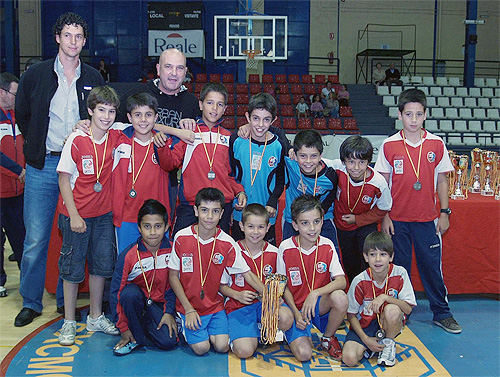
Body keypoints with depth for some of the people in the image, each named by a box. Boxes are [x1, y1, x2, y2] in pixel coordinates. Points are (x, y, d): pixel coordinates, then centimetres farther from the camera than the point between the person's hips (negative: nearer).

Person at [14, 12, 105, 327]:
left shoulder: (93, 78, 8)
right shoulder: (36, 75, 4)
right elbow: (22, 116, 14)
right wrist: (38, 145, 9)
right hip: (43, 167, -1)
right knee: (36, 238, 1)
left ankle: (66, 300, 22)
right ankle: (31, 303, 17)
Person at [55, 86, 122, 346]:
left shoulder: (115, 138, -2)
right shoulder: (77, 140, -12)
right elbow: (64, 179, -10)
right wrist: (74, 215, -14)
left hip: (104, 213, 4)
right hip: (76, 213, -4)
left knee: (101, 264, 12)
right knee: (73, 267, 6)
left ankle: (96, 317, 29)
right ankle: (69, 322, 19)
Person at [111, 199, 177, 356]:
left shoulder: (172, 251, -9)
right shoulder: (129, 255, -16)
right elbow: (116, 292, -11)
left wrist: (169, 312, -6)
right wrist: (124, 328, -11)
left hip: (160, 303, 1)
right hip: (137, 300, -1)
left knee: (169, 341, -21)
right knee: (129, 292, -36)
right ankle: (137, 337, -13)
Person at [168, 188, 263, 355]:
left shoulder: (227, 243, -9)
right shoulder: (181, 238, -11)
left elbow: (248, 274, -6)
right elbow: (173, 276, -4)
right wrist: (189, 310, -8)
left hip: (215, 304, 1)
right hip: (188, 304, -1)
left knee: (222, 346, -13)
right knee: (201, 348, -13)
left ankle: (207, 330, 18)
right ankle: (185, 325, 16)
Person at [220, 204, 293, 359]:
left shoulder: (274, 253, 1)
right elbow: (222, 285, 2)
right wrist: (238, 295, -15)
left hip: (266, 303, 2)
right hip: (238, 305, -2)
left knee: (286, 318, -33)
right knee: (245, 351, -25)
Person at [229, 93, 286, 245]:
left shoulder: (278, 146, -6)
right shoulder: (236, 141, -6)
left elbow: (281, 181, 4)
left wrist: (272, 203, -10)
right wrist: (236, 197, -7)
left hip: (267, 215, 0)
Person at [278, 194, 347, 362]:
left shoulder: (327, 246, -7)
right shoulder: (285, 247, -10)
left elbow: (341, 281, -14)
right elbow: (284, 286, -2)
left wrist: (315, 293, -29)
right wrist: (296, 313, -13)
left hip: (320, 304, 1)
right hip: (295, 306, -1)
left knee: (340, 297, -33)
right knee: (303, 354, -23)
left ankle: (328, 338, -2)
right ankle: (302, 334, 16)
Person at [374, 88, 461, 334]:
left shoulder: (437, 144, 1)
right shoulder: (389, 145, -3)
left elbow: (442, 180, 7)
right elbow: (382, 184, 1)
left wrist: (444, 212, 3)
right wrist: (384, 216, -2)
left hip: (427, 219, 1)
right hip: (397, 219, 0)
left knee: (432, 266, 7)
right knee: (399, 267, 9)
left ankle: (442, 313, 22)